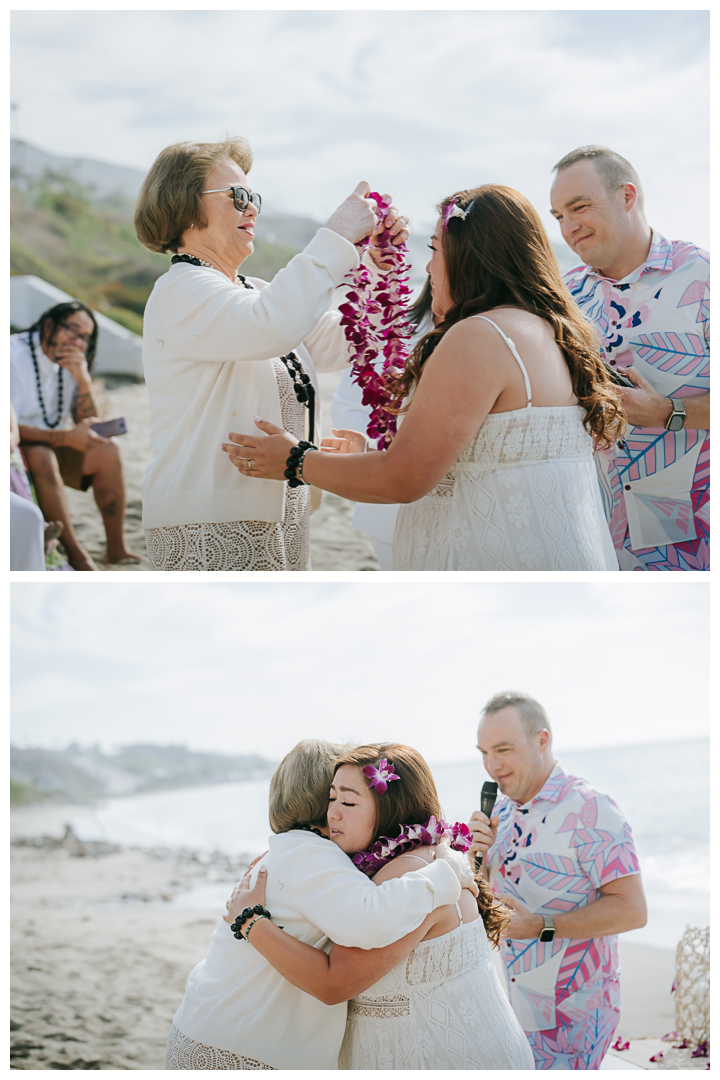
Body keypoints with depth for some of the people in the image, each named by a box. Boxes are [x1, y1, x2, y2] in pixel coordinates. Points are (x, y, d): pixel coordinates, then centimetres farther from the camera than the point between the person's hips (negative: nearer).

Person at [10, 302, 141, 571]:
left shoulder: (71, 362, 5)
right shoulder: (14, 354, -19)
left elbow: (88, 423, 2)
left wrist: (83, 380, -15)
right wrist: (65, 437, -30)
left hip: (52, 447, 7)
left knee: (107, 450, -11)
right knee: (42, 457, -36)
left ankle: (116, 547, -10)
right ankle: (76, 555, -31)